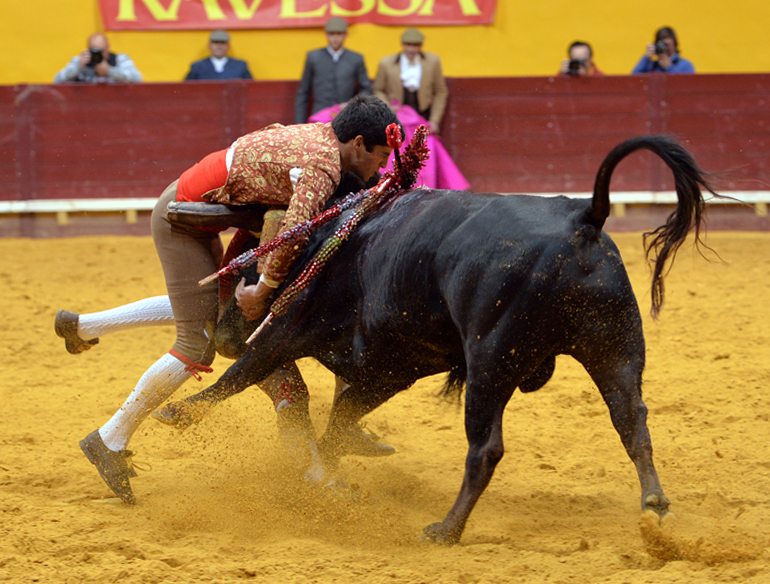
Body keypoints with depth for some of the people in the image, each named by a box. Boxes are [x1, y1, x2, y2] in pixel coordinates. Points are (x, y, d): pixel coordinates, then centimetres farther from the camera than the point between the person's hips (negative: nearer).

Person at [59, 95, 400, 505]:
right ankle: (111, 440, -1)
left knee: (208, 307, 30)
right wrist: (263, 289, -27)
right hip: (181, 218, -10)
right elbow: (294, 232, -40)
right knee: (199, 343, -9)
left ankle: (81, 326, 37)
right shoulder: (323, 165, -25)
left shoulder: (320, 134, 4)